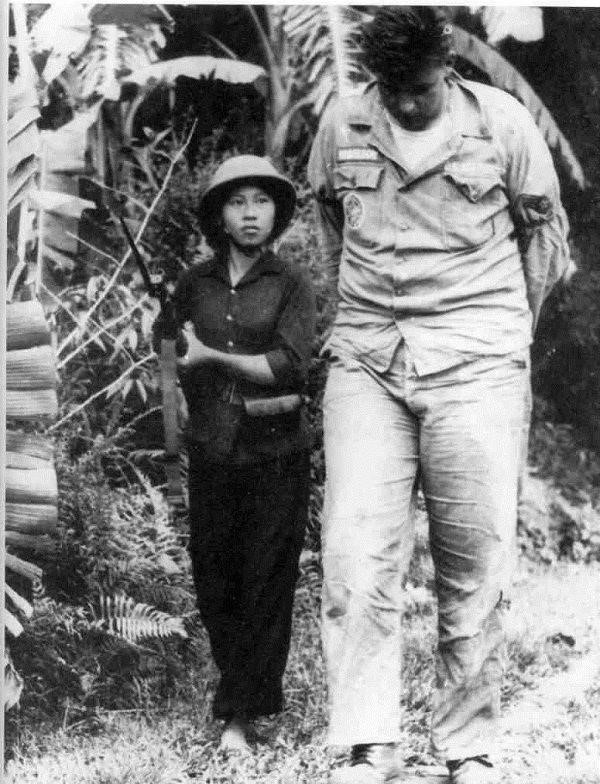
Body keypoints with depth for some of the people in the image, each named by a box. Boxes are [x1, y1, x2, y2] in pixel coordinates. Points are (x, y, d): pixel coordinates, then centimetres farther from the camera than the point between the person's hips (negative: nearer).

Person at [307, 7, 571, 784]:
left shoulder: (503, 125, 0)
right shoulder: (341, 126, 5)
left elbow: (545, 231, 13)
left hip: (476, 366, -1)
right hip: (366, 364, 2)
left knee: (474, 566, -1)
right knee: (354, 555, -11)